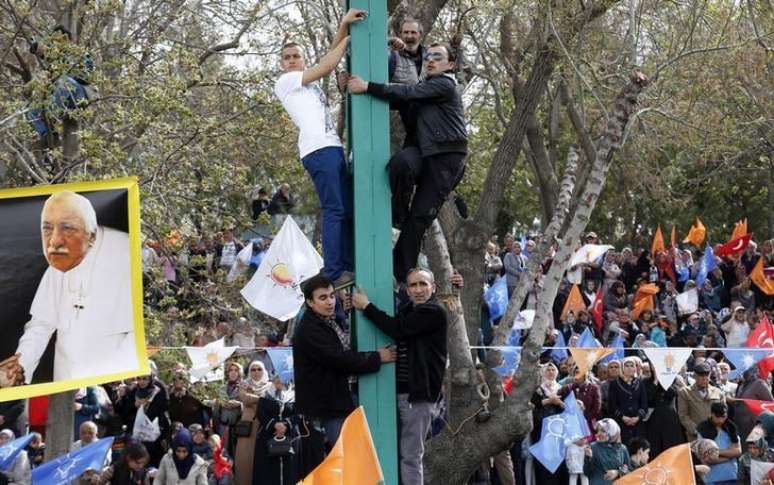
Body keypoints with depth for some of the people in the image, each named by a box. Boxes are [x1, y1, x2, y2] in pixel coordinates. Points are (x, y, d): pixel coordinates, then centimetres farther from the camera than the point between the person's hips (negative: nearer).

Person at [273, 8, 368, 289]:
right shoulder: (285, 82, 7)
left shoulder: (308, 81, 29)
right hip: (319, 149, -9)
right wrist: (346, 41, 7)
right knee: (334, 209, -17)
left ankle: (348, 268, 0)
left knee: (347, 211, 3)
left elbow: (329, 58, 21)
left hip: (332, 147, 9)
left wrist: (344, 25, 10)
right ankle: (334, 274, -22)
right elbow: (325, 68, 0)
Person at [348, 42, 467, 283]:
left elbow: (406, 93, -14)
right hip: (423, 152, 5)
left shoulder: (444, 85, -2)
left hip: (446, 157, -5)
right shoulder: (424, 87, 23)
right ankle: (398, 212, -12)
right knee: (401, 162, -33)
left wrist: (368, 87, -19)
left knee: (420, 218, -8)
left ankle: (401, 274, -4)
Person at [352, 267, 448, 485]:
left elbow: (398, 329, -20)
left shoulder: (434, 312, -10)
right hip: (398, 390, 8)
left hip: (417, 393, -8)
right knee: (399, 453, 11)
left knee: (410, 456, -8)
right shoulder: (408, 310, 18)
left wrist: (366, 307, -10)